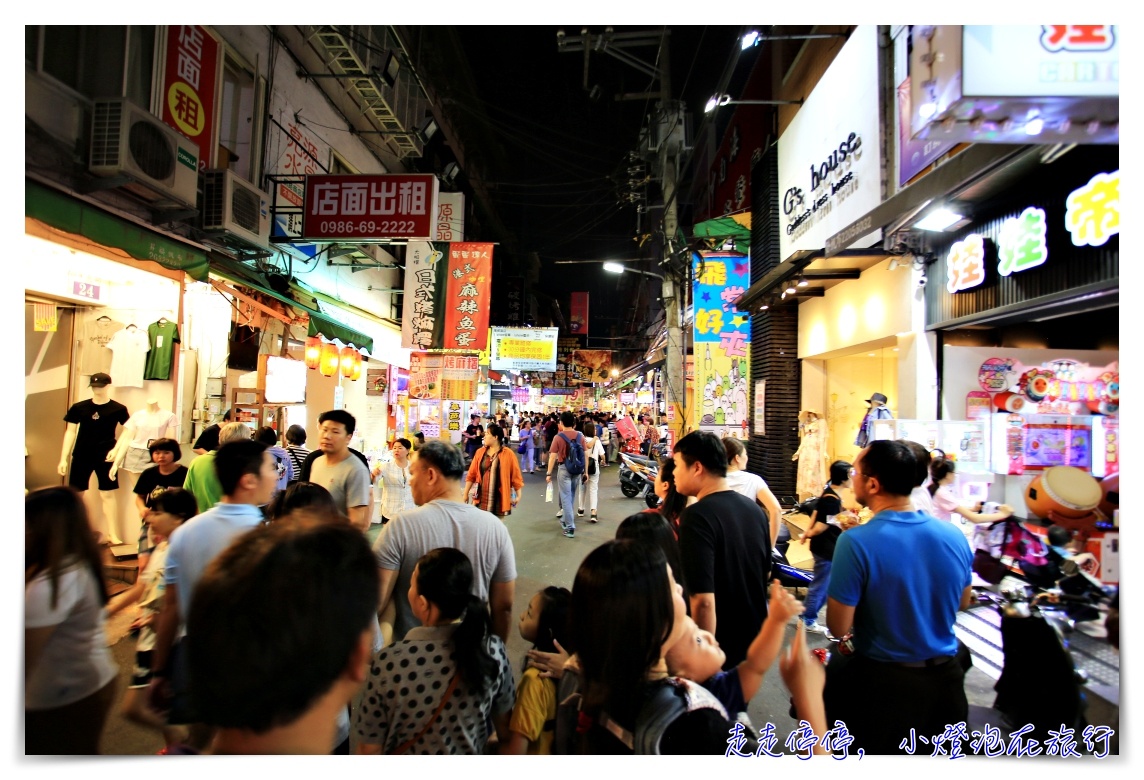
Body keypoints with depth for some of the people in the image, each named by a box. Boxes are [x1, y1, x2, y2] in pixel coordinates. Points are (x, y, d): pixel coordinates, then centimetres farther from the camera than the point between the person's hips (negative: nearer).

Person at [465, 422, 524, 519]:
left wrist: (518, 495, -4)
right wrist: (466, 493, 7)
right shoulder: (480, 452, 3)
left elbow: (516, 476, -3)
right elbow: (471, 475, 7)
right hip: (481, 497, 3)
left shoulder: (508, 454, -7)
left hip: (499, 499, -3)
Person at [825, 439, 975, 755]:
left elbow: (838, 628, -19)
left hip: (883, 683, -5)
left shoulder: (856, 542, -26)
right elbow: (963, 602, 10)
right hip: (946, 681, 5)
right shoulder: (954, 536, -8)